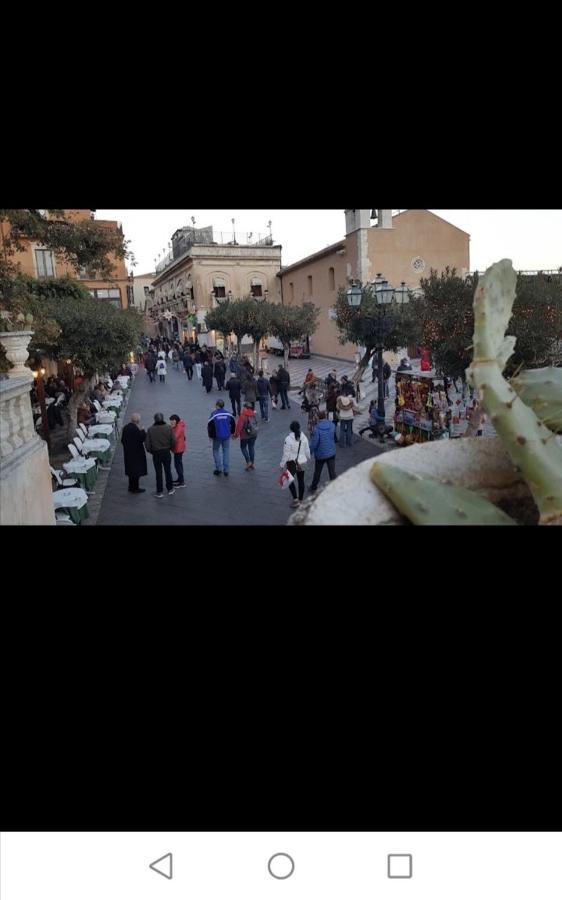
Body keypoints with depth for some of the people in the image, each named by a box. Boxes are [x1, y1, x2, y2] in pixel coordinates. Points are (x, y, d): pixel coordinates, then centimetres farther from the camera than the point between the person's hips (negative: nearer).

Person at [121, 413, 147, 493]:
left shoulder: (126, 428, 4)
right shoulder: (135, 429, -23)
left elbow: (122, 440, 9)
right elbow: (141, 438, -20)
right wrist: (143, 431, -7)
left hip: (128, 453, 8)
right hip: (136, 453, -8)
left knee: (131, 470, 18)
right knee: (136, 471, 2)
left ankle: (131, 486, 27)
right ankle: (135, 488, 8)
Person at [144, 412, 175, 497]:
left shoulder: (150, 429, -8)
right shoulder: (168, 428, -7)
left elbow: (147, 443, -6)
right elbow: (173, 441, -6)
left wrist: (151, 451, 10)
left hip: (156, 453, -1)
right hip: (166, 453, 1)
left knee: (158, 473, 6)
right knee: (168, 471, 15)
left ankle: (159, 492, 11)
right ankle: (170, 489, 24)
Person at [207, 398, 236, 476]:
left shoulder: (214, 414, -12)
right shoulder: (228, 414, -1)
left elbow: (210, 426, -10)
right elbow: (233, 424, 8)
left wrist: (210, 435, 3)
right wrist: (231, 433, 21)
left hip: (217, 436, -3)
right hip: (227, 436, 3)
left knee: (216, 451, 15)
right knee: (226, 452, 11)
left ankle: (218, 468, 10)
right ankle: (226, 470, 10)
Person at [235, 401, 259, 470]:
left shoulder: (243, 415, -19)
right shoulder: (253, 414, 0)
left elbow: (239, 425, -17)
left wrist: (236, 434, -7)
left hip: (245, 435, -5)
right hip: (254, 434, 5)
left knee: (243, 447, 12)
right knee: (251, 447, 16)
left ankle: (248, 462, -2)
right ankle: (252, 463, 21)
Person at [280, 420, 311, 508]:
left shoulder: (288, 439, -18)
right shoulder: (304, 438, -6)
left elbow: (286, 453, -15)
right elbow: (307, 451, 4)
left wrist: (282, 464, -6)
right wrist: (307, 459, 24)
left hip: (292, 462, -4)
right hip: (302, 462, 4)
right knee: (301, 481, 14)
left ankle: (295, 499, 3)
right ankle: (300, 500, 25)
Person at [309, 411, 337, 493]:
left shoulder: (317, 429, -22)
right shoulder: (332, 426, -8)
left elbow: (314, 443, -19)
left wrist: (310, 452, -3)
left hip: (320, 454, -3)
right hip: (331, 453, 3)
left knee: (317, 472, 16)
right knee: (332, 472, 9)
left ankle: (313, 488, 33)